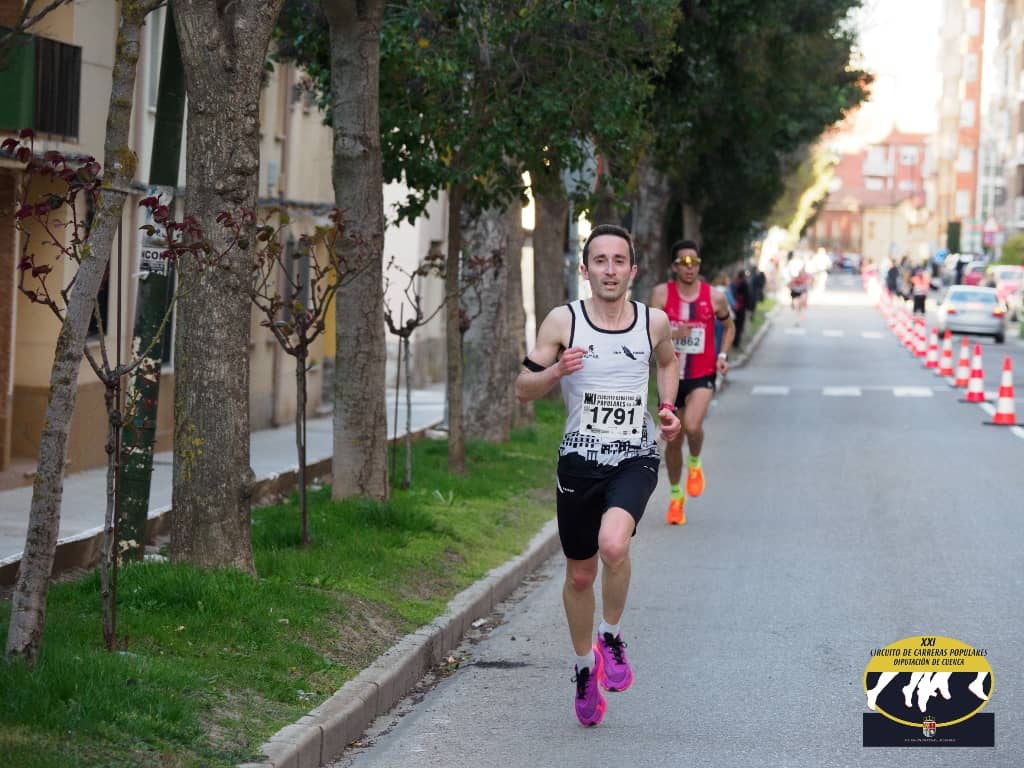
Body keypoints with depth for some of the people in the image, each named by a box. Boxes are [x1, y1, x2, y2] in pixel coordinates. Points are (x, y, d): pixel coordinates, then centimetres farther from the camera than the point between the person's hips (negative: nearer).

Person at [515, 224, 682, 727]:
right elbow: (523, 389, -1)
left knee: (613, 543, -29)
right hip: (580, 460, 1)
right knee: (580, 574, 12)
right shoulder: (563, 321, -4)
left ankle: (611, 637, -3)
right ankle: (584, 666, 36)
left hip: (635, 459, -1)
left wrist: (668, 407, 8)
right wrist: (556, 371, -20)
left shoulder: (653, 322, 1)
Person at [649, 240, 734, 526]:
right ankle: (676, 495, 31)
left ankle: (695, 464, 7)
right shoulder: (661, 294, -6)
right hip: (671, 375, 1)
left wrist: (723, 356, 2)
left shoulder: (715, 297, -3)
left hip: (702, 376, -1)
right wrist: (672, 334, -32)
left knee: (692, 426, -27)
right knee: (672, 440, 10)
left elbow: (729, 326, 16)